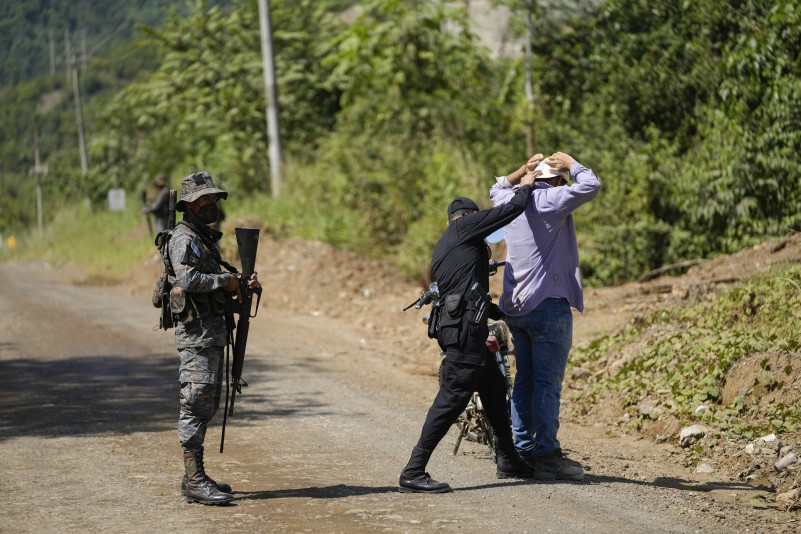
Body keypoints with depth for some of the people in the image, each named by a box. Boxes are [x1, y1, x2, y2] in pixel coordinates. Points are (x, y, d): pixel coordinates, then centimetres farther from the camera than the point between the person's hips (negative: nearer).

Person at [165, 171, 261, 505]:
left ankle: (195, 477, 18)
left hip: (213, 332, 10)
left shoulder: (205, 239, 19)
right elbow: (187, 279, -29)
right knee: (196, 405, -10)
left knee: (206, 406, 12)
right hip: (196, 331, -10)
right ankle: (194, 481, -10)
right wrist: (225, 280, -17)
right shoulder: (183, 239, -12)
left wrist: (242, 286, 5)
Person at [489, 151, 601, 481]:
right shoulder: (551, 200, -11)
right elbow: (590, 186, -19)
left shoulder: (513, 201, 11)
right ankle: (547, 455, -7)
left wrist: (523, 171, 22)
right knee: (548, 382, -6)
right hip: (548, 304, -8)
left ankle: (523, 450, 14)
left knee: (525, 378, 13)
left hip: (514, 306, 8)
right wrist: (571, 165, -1)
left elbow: (497, 190, 34)